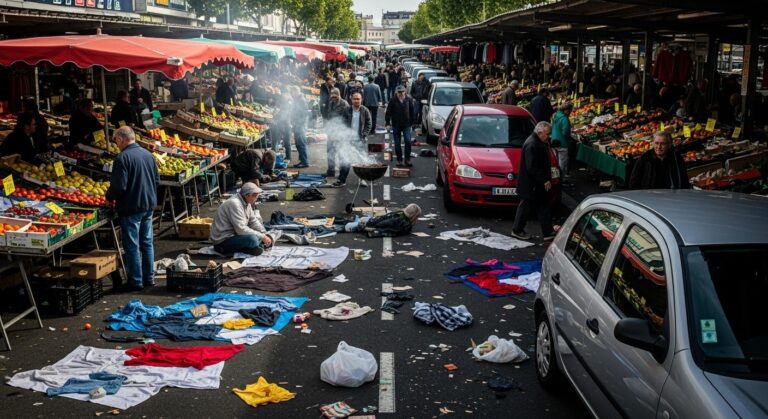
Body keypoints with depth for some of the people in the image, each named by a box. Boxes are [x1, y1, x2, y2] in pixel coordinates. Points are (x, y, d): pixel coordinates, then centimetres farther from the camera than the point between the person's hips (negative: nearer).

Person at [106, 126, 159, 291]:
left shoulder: (122, 158, -17)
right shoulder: (148, 154, 5)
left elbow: (119, 186, -20)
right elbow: (157, 180, 11)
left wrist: (109, 196, -1)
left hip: (131, 208, -7)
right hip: (149, 205, 7)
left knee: (132, 245, 2)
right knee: (147, 242, 15)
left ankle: (136, 281, 8)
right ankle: (149, 277, 22)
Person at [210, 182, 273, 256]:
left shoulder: (246, 202, 4)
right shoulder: (235, 203, -24)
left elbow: (253, 221, 10)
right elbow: (241, 229, -28)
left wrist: (265, 235, -3)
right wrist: (262, 237, -22)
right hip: (223, 240, -10)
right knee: (252, 239, -32)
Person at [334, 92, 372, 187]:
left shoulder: (365, 111, 0)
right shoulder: (347, 110, 0)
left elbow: (369, 124, 5)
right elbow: (343, 124, 4)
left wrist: (364, 134, -6)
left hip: (360, 140, 0)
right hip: (348, 139, 0)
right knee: (345, 161, -2)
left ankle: (362, 179, 18)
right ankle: (341, 180, 4)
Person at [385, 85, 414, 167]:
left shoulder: (408, 100, 4)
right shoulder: (393, 101, -2)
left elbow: (412, 112, 10)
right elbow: (388, 112, -2)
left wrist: (412, 123, 8)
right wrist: (387, 123, -9)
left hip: (406, 125, 0)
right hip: (396, 125, 0)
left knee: (408, 141, -10)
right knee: (397, 143, 4)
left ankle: (407, 160, -1)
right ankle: (399, 160, 14)